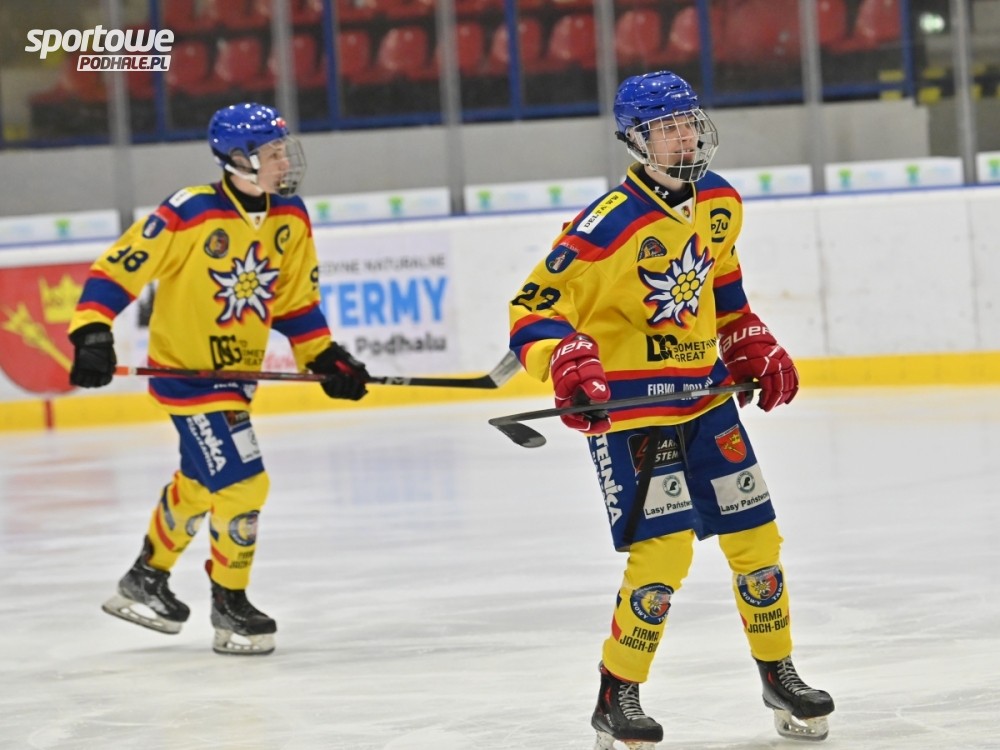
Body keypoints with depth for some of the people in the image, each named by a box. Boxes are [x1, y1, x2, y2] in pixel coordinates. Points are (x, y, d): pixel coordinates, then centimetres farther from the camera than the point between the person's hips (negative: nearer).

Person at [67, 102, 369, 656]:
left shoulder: (289, 218, -2)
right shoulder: (190, 215, -23)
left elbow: (295, 298, 9)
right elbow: (117, 268, -19)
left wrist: (324, 357, 1)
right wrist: (92, 333, -28)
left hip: (238, 370, 8)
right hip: (185, 369, -8)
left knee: (201, 481, 23)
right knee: (241, 483, -12)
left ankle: (146, 581, 43)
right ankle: (229, 606, 6)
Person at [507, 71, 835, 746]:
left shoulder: (720, 202, 3)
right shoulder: (608, 227, -21)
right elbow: (535, 310, -20)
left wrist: (753, 345, 17)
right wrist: (567, 365, -35)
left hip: (705, 394, 7)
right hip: (629, 406, -7)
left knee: (755, 535, 9)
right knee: (663, 549, -15)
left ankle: (779, 676, 27)